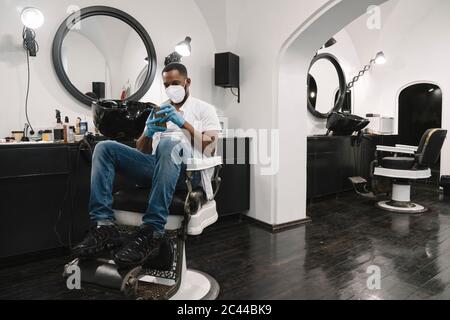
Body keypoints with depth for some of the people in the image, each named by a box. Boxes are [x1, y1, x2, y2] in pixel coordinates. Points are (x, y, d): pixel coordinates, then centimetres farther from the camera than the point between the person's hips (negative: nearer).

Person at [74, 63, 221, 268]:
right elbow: (141, 151, 20)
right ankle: (104, 226, -24)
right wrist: (148, 133, -2)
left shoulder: (204, 109, 15)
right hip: (156, 166, 5)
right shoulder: (158, 111, 27)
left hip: (187, 169, -4)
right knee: (104, 148, -14)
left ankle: (151, 233, -39)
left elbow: (209, 150, -1)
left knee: (169, 143, -38)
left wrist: (183, 123, -10)